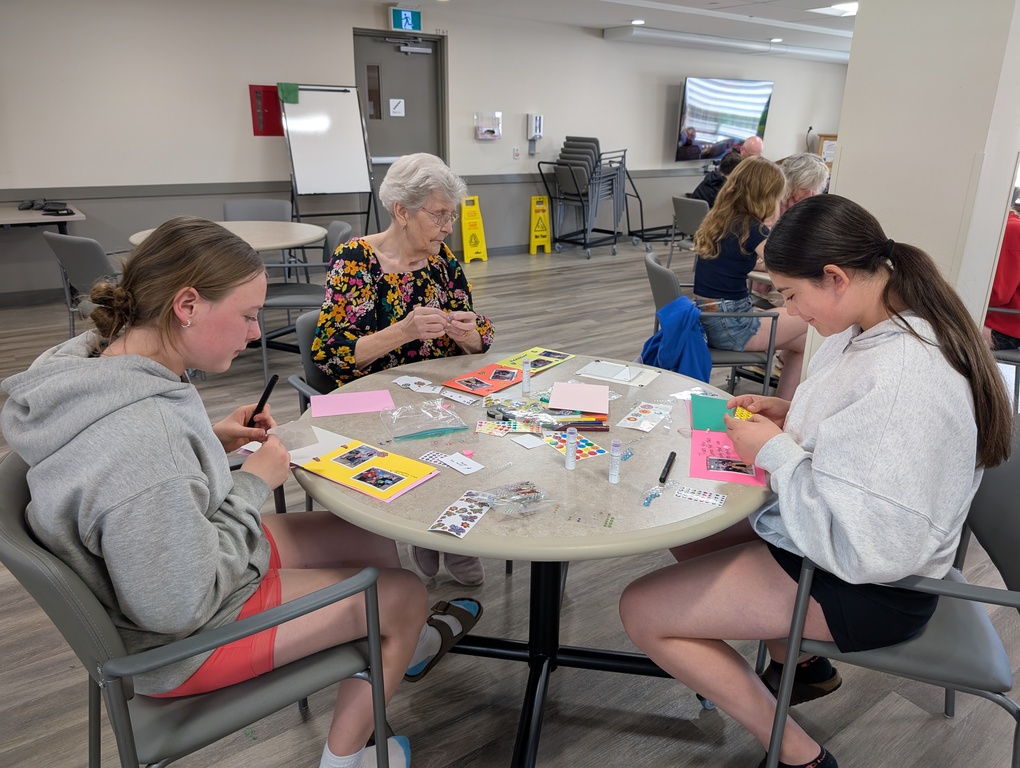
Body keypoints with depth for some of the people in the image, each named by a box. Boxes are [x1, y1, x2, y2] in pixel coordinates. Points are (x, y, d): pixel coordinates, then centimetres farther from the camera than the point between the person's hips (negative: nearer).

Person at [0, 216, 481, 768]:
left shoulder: (98, 354, -10)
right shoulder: (143, 442, -39)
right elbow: (181, 607, -29)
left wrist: (210, 443, -4)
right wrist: (251, 484, -20)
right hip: (178, 644, -8)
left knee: (386, 537, 12)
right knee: (404, 595, 4)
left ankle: (404, 643, 40)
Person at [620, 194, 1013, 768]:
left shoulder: (905, 381, -33)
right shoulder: (883, 325, -3)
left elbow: (867, 546, -32)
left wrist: (775, 451, -23)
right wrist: (793, 415, -1)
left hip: (871, 587, -10)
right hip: (830, 525, 10)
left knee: (642, 610, -8)